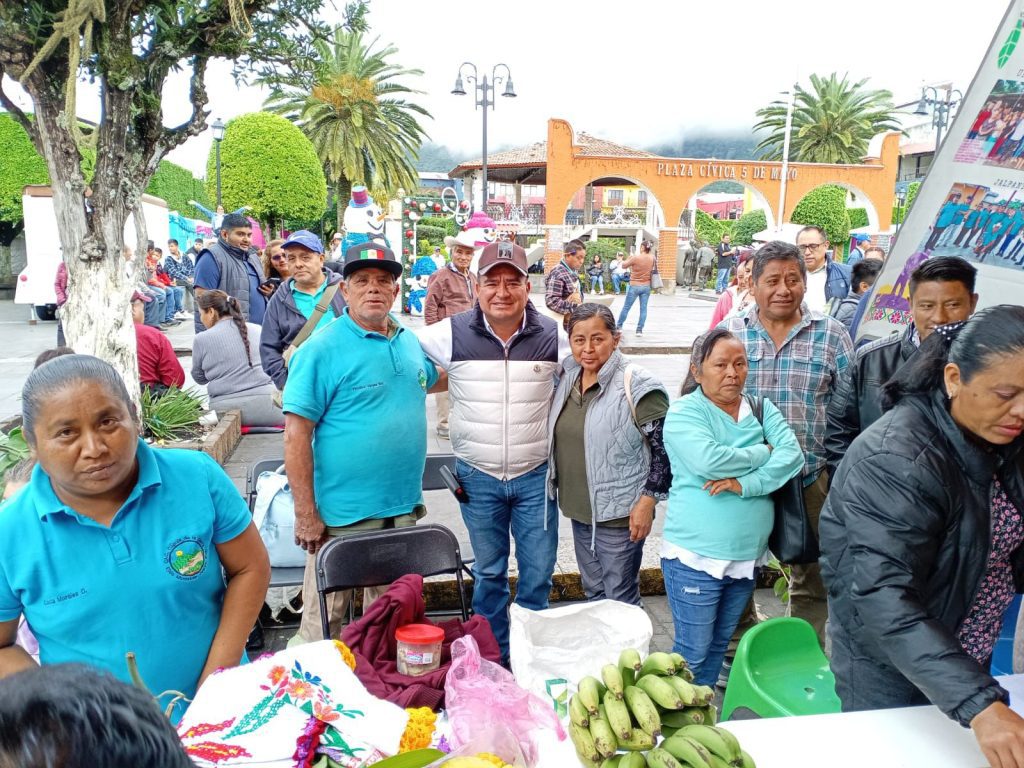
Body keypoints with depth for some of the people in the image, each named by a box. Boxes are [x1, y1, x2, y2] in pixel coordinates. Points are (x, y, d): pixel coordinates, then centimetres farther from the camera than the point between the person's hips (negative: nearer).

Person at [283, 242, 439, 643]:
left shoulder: (411, 341, 6)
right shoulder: (321, 350, -13)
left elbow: (430, 379, 29)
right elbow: (296, 436, -15)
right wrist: (305, 515, -17)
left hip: (404, 507, 6)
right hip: (342, 515, -6)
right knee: (324, 618, 8)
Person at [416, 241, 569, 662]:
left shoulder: (552, 336, -7)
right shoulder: (451, 334, -9)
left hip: (536, 476, 1)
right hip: (478, 478, 0)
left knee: (538, 571, 13)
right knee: (488, 572, 16)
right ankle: (493, 654, 36)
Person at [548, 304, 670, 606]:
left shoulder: (637, 386, -18)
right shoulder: (568, 377, 3)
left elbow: (665, 449, -16)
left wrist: (647, 502, -17)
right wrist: (566, 495, 16)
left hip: (618, 514, -7)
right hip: (579, 510, 7)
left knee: (620, 600, 7)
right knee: (593, 592, 22)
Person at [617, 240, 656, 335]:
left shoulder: (635, 257, -15)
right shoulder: (652, 258, -1)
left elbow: (624, 265, -4)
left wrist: (630, 257, 10)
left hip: (634, 286, -3)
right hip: (646, 286, 3)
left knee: (626, 307, 9)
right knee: (643, 309, 5)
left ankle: (619, 326, 19)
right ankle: (639, 330, 3)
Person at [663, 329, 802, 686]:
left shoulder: (761, 409, 5)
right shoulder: (684, 412, -9)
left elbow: (793, 455, -9)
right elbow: (708, 461, -26)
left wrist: (746, 484, -23)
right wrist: (764, 453, -11)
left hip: (748, 555, 5)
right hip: (696, 557, -5)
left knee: (720, 645, 19)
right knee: (694, 651, 4)